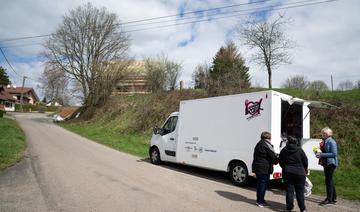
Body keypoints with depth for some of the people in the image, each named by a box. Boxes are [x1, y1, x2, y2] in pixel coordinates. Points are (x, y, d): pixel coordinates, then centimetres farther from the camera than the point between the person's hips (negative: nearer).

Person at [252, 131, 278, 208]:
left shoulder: (258, 144, 15)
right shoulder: (267, 144, -13)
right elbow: (273, 156, -13)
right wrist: (276, 161, 6)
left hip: (257, 167, 9)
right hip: (265, 168, -9)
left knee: (259, 183, 16)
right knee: (263, 183, 0)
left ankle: (259, 200, 26)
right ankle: (260, 201, 7)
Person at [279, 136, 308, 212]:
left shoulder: (283, 151, 0)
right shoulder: (299, 150, -7)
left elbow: (280, 162, 7)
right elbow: (305, 161, 1)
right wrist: (305, 169, 19)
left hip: (287, 173, 1)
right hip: (299, 173, -1)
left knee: (289, 191, 6)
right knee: (300, 191, 8)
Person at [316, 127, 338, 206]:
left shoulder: (331, 142, -14)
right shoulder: (325, 141, 13)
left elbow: (334, 154, -21)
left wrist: (322, 155, -23)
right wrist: (319, 153, 4)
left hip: (331, 163, -10)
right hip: (326, 163, 10)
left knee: (328, 181, -5)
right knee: (330, 181, 16)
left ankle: (329, 200, 2)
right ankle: (333, 198, 27)